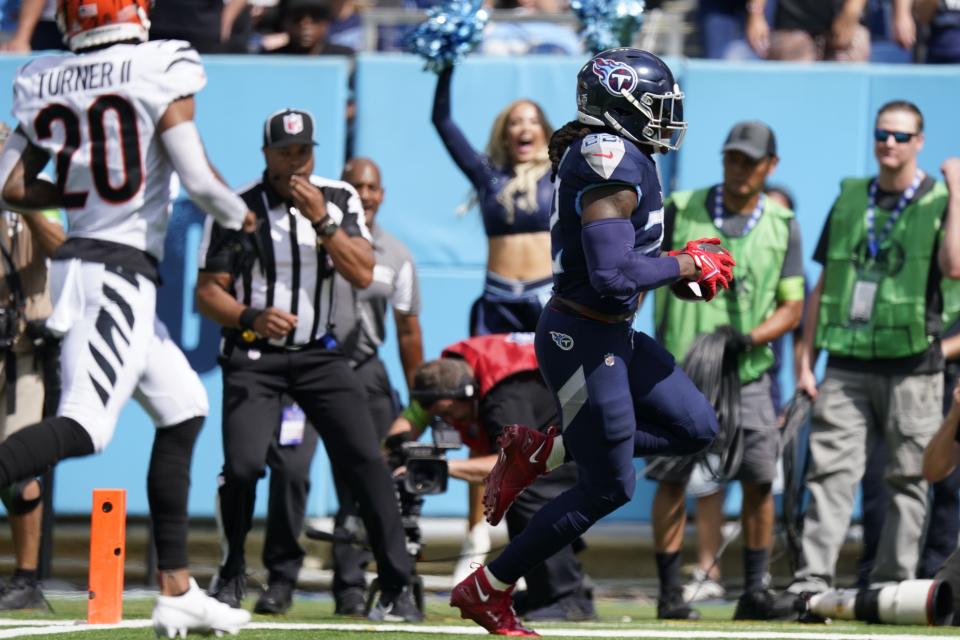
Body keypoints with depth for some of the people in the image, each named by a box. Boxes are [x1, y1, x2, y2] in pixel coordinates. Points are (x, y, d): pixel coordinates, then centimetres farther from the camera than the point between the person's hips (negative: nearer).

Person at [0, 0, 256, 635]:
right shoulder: (159, 71, -9)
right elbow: (198, 179, -13)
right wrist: (241, 216, 6)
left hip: (81, 260, 8)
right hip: (120, 272, -8)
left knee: (183, 408, 18)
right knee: (83, 427, -15)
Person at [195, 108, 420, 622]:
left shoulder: (339, 199, 2)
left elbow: (363, 275, -9)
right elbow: (208, 293, -5)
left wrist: (322, 220, -20)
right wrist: (252, 319, -24)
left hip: (319, 354, 2)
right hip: (252, 354, -2)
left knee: (366, 460, -11)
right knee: (243, 465, -18)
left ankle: (396, 587, -5)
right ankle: (231, 576, 8)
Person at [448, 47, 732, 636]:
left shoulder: (598, 154, 9)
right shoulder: (617, 167, -22)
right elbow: (611, 276, -28)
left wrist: (684, 270, 8)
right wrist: (688, 265, -16)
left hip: (614, 336, 10)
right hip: (583, 343, -10)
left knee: (696, 428, 14)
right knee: (608, 487, -2)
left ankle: (539, 451, 17)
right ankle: (487, 592, 9)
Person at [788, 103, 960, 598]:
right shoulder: (850, 200, 14)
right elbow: (823, 285, 15)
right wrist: (806, 362, 10)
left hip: (911, 366, -3)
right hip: (848, 365, 3)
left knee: (908, 480, 0)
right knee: (830, 471, -7)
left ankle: (891, 587, 5)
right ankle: (811, 582, -12)